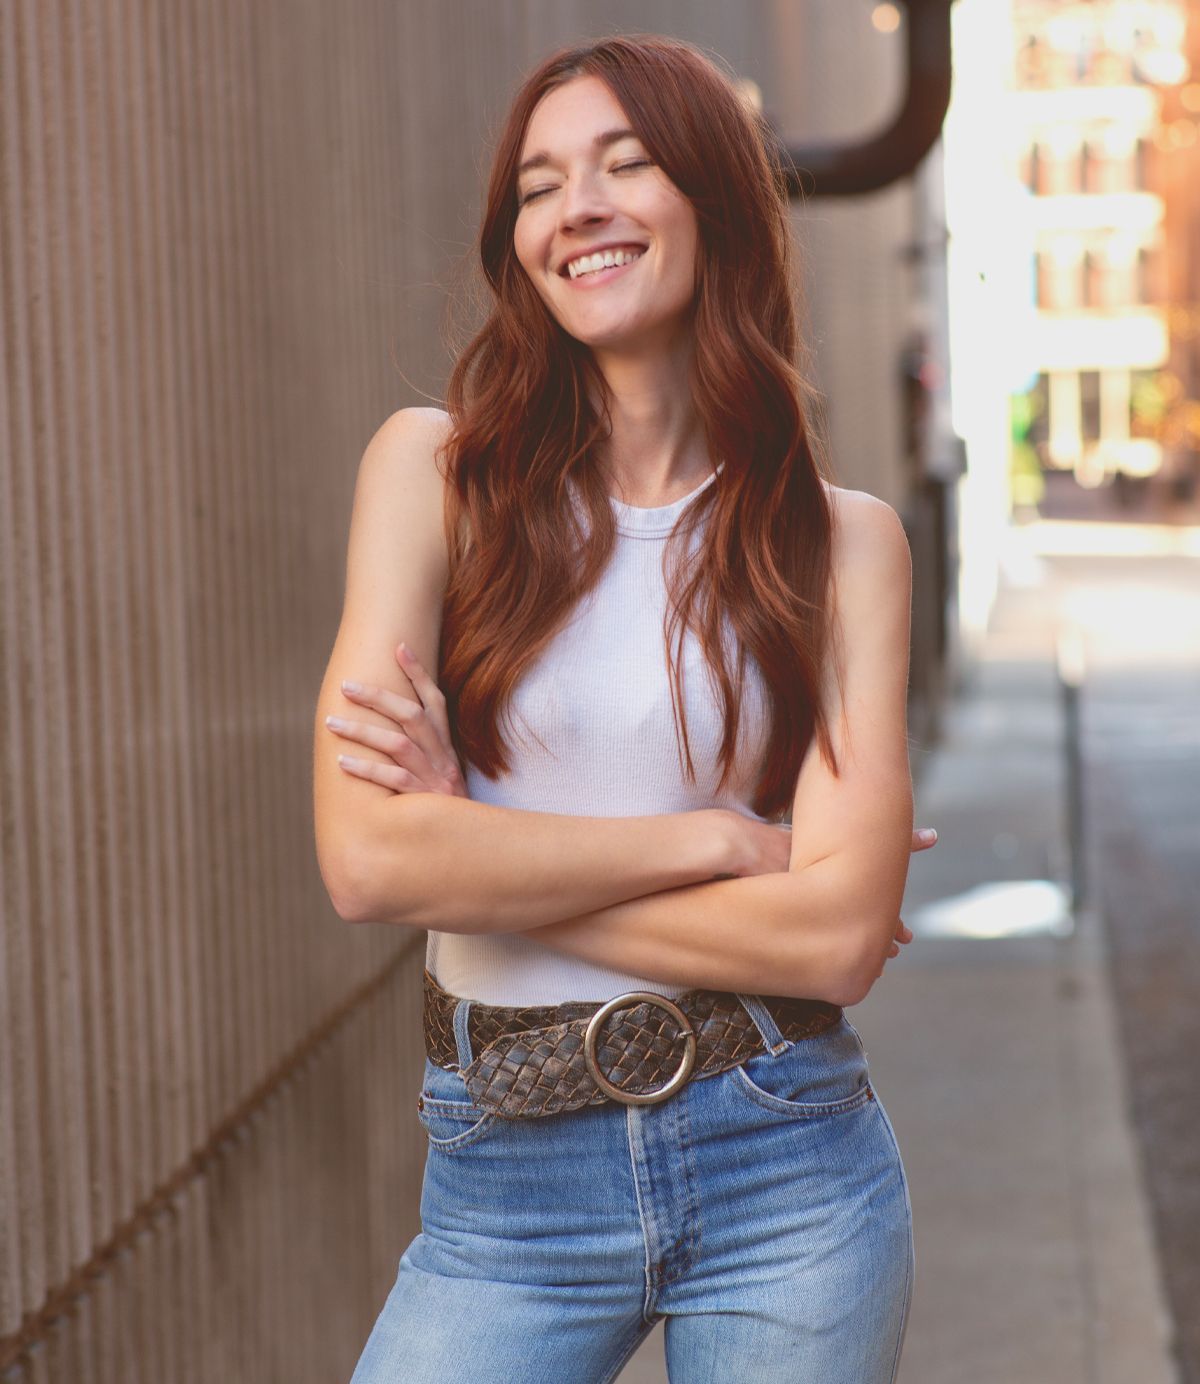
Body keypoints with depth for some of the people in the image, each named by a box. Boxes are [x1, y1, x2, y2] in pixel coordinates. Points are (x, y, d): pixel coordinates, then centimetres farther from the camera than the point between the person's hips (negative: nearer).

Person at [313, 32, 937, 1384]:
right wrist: (714, 839, -12)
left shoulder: (841, 537, 0)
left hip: (786, 1170, 1)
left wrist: (480, 856, -12)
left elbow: (841, 936, -10)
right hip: (508, 1184, 0)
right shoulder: (436, 467, -3)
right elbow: (367, 857, -14)